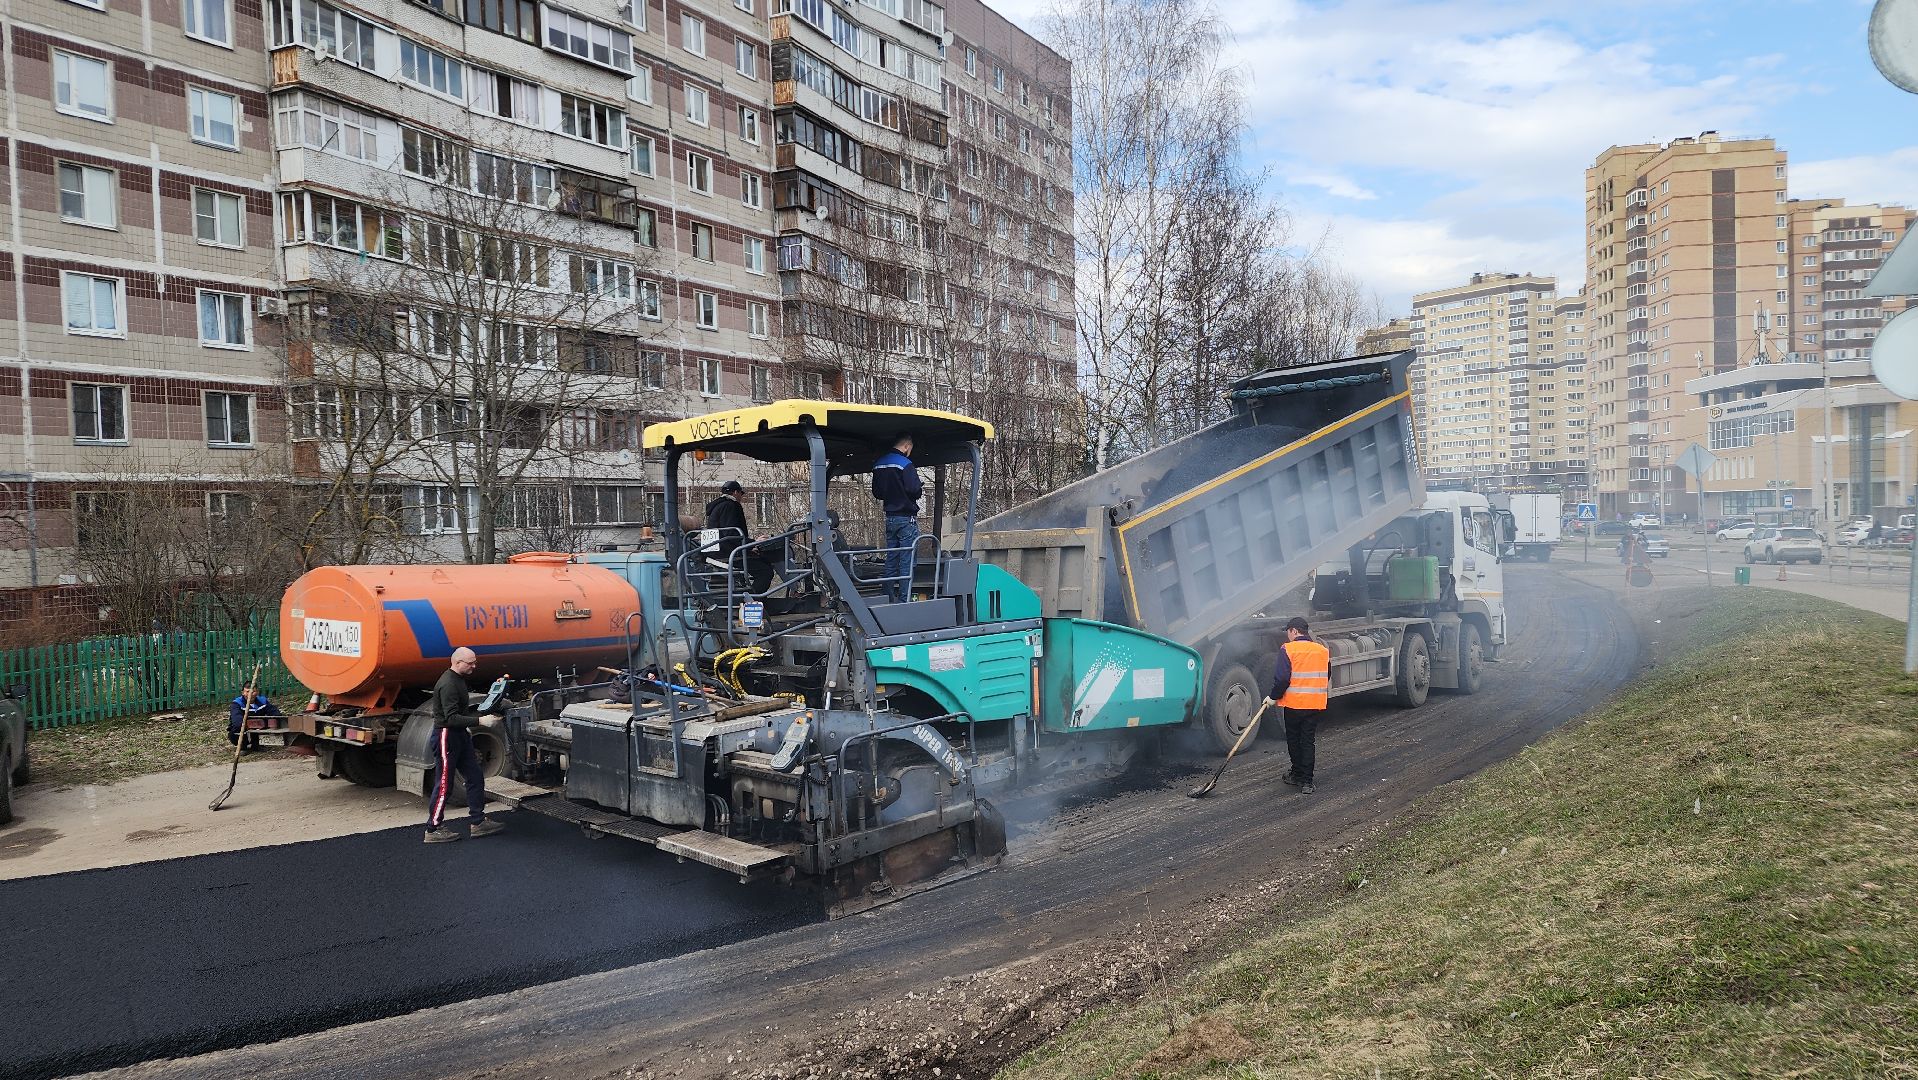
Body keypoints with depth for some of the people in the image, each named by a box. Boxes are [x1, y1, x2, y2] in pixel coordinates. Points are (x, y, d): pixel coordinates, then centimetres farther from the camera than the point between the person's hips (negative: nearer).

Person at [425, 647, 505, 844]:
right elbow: (451, 718, -27)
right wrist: (480, 721, -29)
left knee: (475, 777, 11)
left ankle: (478, 822, 17)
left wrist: (484, 713, 10)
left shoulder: (459, 680, 12)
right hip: (446, 737, -10)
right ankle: (433, 829, 8)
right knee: (444, 784, -2)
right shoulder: (448, 685, -21)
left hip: (460, 735, 10)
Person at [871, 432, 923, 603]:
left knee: (891, 559, 12)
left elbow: (876, 493, 17)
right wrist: (921, 490, -1)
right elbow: (914, 490, -22)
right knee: (907, 562, -4)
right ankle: (904, 600, -4)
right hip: (906, 518, -7)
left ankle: (889, 599, 14)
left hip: (890, 518, 7)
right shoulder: (905, 464, -15)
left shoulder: (878, 464, 10)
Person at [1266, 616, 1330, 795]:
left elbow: (1282, 678, -16)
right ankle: (1306, 781, 5)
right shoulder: (1323, 651, 7)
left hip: (1293, 703, -4)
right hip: (1315, 705, 4)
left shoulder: (1287, 649, -10)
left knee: (1293, 740, 13)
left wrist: (1274, 697, -4)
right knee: (1309, 741, 7)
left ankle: (1297, 775, 23)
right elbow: (1327, 678, 16)